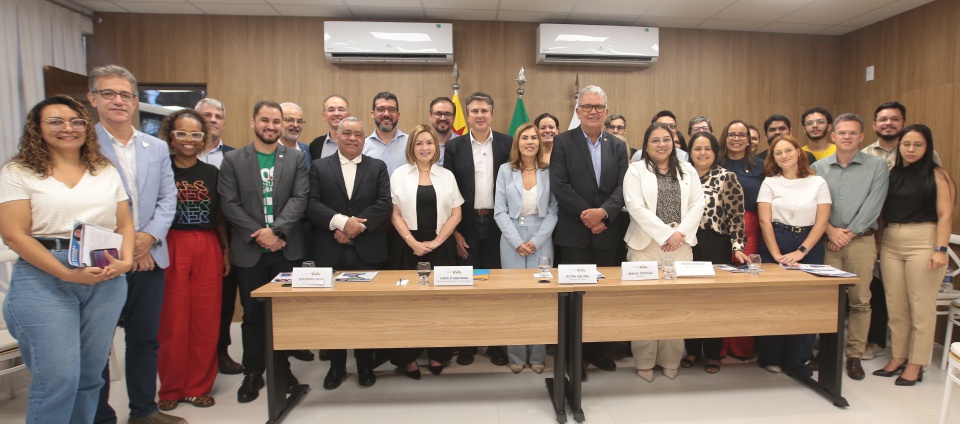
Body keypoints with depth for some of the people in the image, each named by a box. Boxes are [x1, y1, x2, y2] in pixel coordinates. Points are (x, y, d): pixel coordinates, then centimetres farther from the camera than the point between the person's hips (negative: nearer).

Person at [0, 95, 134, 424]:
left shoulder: (106, 171, 12)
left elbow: (125, 224, 11)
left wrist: (126, 260, -8)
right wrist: (68, 274, -16)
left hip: (107, 281, 3)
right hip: (44, 279, -3)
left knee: (91, 373, 10)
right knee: (58, 378, -2)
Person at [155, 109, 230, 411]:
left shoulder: (211, 173, 9)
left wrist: (226, 251, 8)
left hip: (208, 250, 2)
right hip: (171, 248, -2)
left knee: (206, 323, 5)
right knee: (172, 323, 3)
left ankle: (199, 387, 21)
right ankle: (171, 389, 22)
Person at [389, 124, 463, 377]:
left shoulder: (447, 175, 7)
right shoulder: (400, 174, 4)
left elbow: (456, 214, 3)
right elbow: (395, 214, 0)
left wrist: (436, 241, -7)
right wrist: (413, 242, -10)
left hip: (441, 246, 1)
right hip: (410, 246, -1)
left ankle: (437, 355, 19)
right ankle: (408, 356, 16)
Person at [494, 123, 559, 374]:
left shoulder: (549, 171, 3)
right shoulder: (505, 170, 2)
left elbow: (553, 210, 1)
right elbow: (500, 212, -1)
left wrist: (536, 241, -10)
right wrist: (517, 242, -10)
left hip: (541, 242, 0)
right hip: (512, 242, 0)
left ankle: (538, 355, 18)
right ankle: (516, 356, 17)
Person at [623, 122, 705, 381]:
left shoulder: (688, 171, 15)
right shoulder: (636, 170, 3)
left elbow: (698, 204, 7)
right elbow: (635, 206, -9)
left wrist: (681, 233, -9)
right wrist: (665, 235, -13)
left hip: (681, 244, 3)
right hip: (646, 244, -3)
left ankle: (670, 360, 17)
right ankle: (644, 362, 11)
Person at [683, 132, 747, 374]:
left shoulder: (727, 178, -3)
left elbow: (736, 216, -7)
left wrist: (738, 247, -14)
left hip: (715, 245, -3)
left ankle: (713, 353, 20)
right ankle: (692, 349, 22)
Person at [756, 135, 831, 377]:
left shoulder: (818, 183, 5)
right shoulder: (770, 183, 3)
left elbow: (821, 223, -1)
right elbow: (765, 221, -4)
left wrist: (800, 251, -12)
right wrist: (777, 255, -11)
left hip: (809, 247, 1)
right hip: (774, 246, -1)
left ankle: (797, 361, 15)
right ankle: (771, 357, 14)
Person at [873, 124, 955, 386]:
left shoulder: (937, 175, 0)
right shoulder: (891, 175, 11)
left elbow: (945, 215, -6)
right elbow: (883, 212, 11)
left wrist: (940, 249, -14)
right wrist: (877, 243, 5)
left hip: (923, 241, -4)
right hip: (890, 242, 4)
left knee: (921, 307, 2)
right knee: (895, 305, 9)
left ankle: (915, 364, 13)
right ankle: (898, 357, 21)